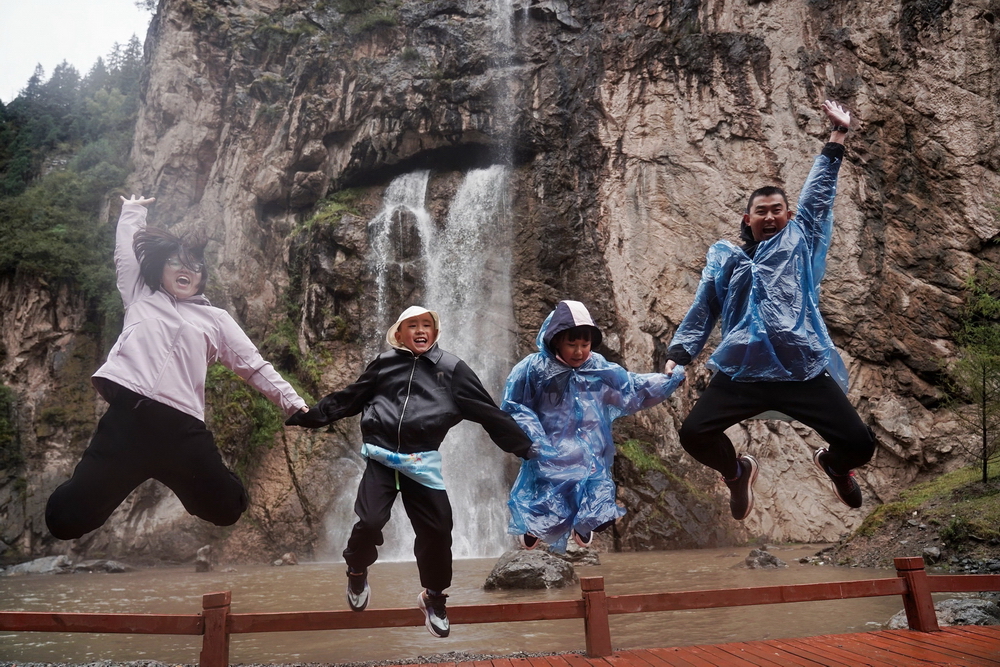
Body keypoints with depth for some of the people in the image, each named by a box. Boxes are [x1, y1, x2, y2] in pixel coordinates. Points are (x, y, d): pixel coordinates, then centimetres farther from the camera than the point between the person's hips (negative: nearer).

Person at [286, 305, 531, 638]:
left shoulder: (452, 368, 5)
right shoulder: (384, 363, 8)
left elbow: (488, 412, 6)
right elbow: (348, 399, 15)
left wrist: (524, 446, 4)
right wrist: (306, 416, 13)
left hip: (422, 461, 0)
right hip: (381, 455, 0)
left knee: (436, 529, 1)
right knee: (370, 520, -13)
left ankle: (433, 597, 28)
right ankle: (357, 572, 22)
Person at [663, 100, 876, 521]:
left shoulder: (801, 241, 19)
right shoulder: (724, 258, 19)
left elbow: (819, 191, 18)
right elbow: (701, 312, 15)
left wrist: (838, 135, 15)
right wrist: (676, 355, 3)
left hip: (804, 370, 0)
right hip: (741, 373, 1)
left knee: (860, 444, -8)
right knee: (693, 434, -13)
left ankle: (832, 463, 34)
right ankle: (737, 473, 25)